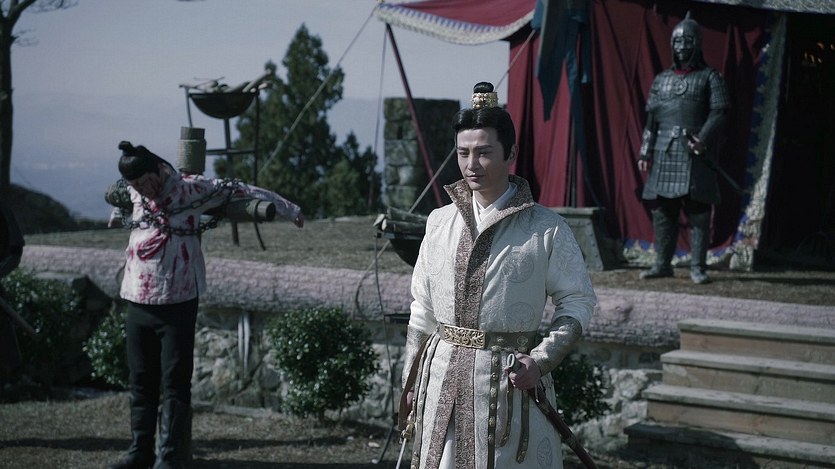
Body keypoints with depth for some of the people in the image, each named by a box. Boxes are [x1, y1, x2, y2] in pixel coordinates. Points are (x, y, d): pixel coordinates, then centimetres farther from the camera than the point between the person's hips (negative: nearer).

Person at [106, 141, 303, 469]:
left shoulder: (191, 188, -6)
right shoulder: (130, 195, 7)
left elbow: (241, 191, 2)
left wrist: (287, 209, 9)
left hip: (178, 303, -4)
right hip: (138, 303, 5)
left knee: (174, 383, -4)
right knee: (140, 381, 8)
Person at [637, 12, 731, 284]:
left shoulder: (710, 77, 6)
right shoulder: (662, 80, 19)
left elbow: (719, 112, -4)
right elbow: (651, 119, 17)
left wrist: (703, 139, -18)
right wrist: (645, 153, 10)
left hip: (695, 154, -4)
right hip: (665, 152, 4)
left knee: (698, 210, -6)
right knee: (662, 210, 3)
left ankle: (698, 267, -4)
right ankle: (662, 264, 10)